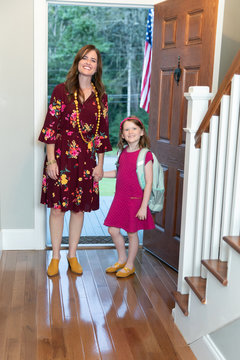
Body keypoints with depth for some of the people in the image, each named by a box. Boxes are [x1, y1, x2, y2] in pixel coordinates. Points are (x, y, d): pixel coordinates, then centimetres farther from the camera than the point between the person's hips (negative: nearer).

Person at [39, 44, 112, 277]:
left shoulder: (101, 96, 6)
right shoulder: (62, 91, -3)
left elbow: (102, 132, 8)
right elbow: (50, 126, -5)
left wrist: (100, 164, 6)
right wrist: (51, 161, -10)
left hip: (87, 160, 3)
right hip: (61, 157, -3)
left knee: (79, 207, 9)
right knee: (57, 207, 3)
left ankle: (72, 255, 24)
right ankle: (55, 256, 18)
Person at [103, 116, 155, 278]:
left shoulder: (146, 155, -15)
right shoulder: (124, 152, 6)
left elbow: (149, 183, -16)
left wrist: (143, 207, -18)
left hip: (135, 200, -6)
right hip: (120, 198, 7)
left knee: (132, 233, 7)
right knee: (113, 230, 11)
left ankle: (130, 265, 26)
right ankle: (122, 260, 33)